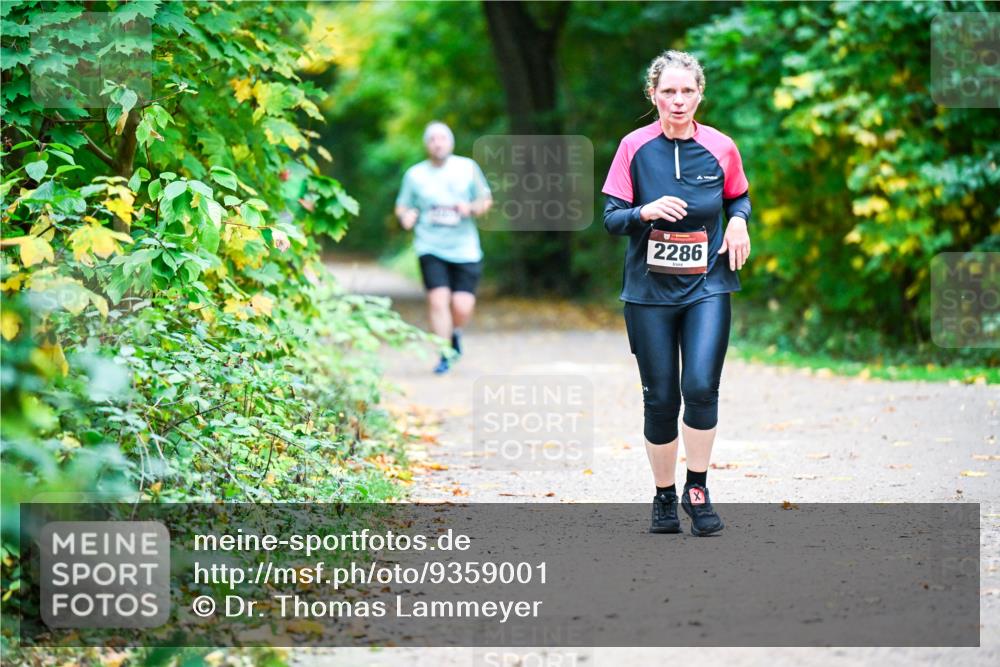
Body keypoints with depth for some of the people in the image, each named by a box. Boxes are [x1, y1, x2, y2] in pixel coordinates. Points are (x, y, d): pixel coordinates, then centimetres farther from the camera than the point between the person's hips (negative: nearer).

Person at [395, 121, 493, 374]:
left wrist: (472, 208, -9)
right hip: (431, 248, 0)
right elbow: (402, 206, 12)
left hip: (465, 249, 1)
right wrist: (405, 217, -12)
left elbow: (486, 200, 12)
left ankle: (455, 332, 29)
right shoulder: (415, 174, 4)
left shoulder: (468, 167, 6)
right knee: (438, 299, -15)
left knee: (462, 306, -7)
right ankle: (445, 355, -1)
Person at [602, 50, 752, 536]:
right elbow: (610, 219, -3)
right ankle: (664, 497, 19)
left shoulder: (720, 148, 0)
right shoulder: (635, 147, -2)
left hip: (707, 286, 0)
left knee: (701, 386, -16)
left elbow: (739, 199, 18)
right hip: (649, 291, 0)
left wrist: (739, 221, -3)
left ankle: (697, 489, 1)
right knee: (660, 398, 3)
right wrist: (645, 212, -22)